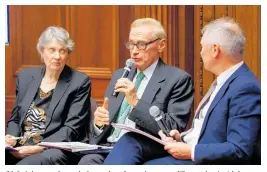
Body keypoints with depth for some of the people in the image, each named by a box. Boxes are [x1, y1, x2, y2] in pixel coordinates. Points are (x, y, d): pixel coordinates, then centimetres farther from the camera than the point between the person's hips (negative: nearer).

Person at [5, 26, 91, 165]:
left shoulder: (80, 82, 0)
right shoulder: (26, 76, 15)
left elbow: (71, 130, -6)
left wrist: (39, 148, -17)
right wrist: (11, 137, -3)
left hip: (57, 150, -5)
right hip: (19, 149, 5)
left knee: (24, 166, -36)